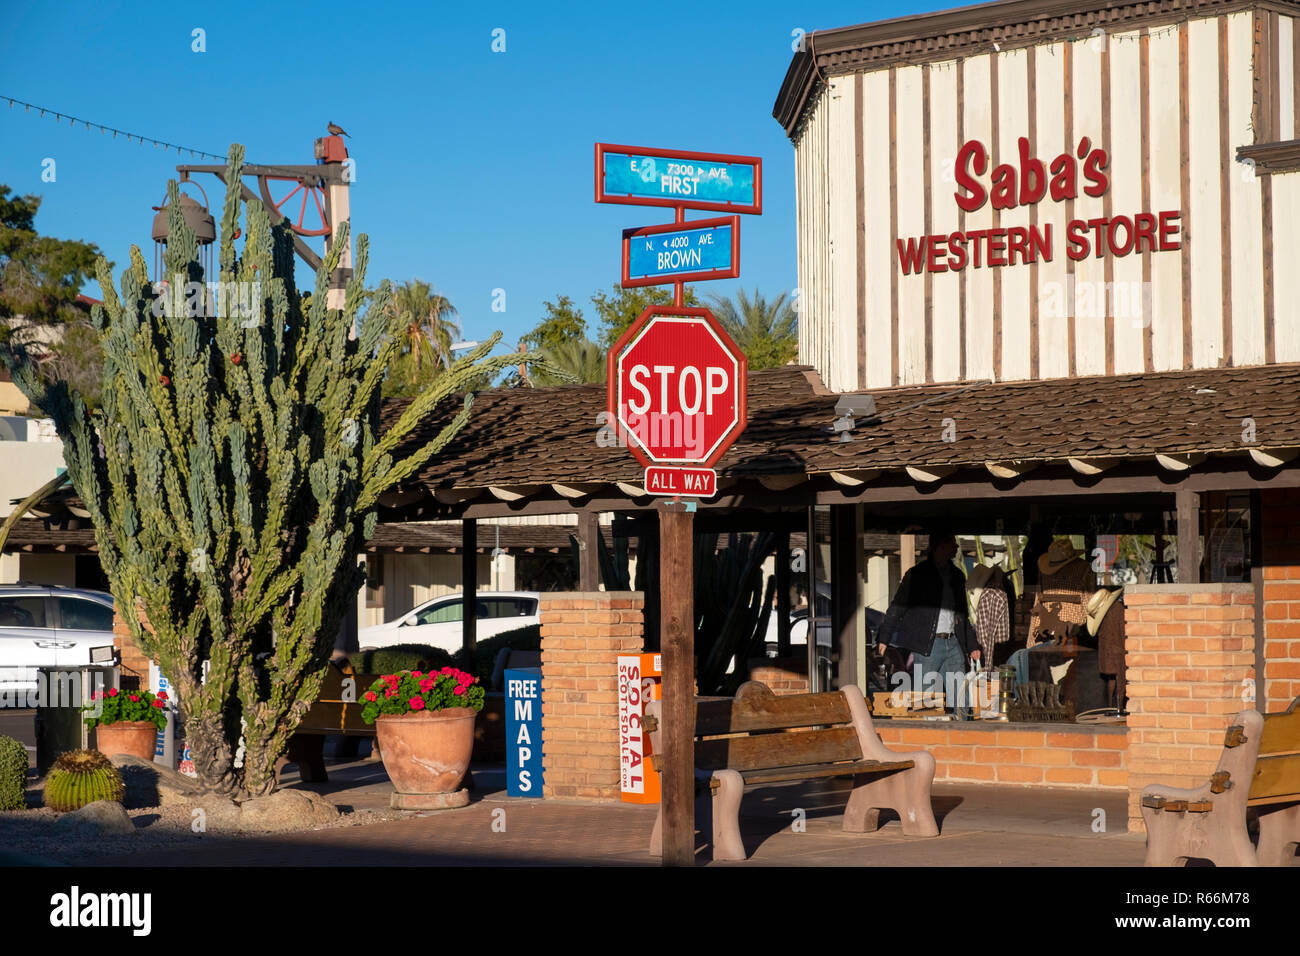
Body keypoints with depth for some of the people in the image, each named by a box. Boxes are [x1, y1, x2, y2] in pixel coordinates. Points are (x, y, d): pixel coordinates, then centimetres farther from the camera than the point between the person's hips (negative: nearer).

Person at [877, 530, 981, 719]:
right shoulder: (918, 574, -1)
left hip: (953, 644, 5)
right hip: (928, 645, -5)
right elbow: (897, 607, -1)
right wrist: (884, 638, -10)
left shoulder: (956, 576, 17)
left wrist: (972, 645, 22)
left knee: (961, 698, 0)